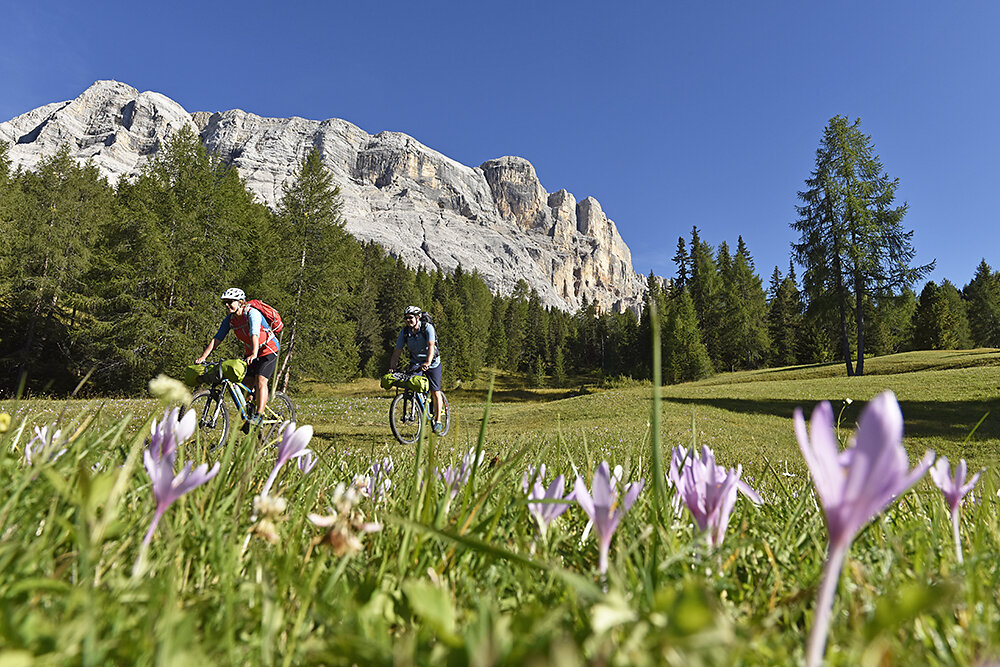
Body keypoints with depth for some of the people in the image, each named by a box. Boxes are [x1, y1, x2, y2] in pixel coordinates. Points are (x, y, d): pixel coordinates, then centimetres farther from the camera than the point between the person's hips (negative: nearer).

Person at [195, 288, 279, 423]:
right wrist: (203, 357, -17)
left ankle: (259, 415, -23)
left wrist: (254, 354, -53)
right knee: (246, 383, 1)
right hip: (251, 353, 7)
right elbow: (217, 338, -6)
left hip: (268, 350, -7)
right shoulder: (229, 319, -4)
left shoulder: (252, 313, -23)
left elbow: (254, 334, -38)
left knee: (260, 380, -22)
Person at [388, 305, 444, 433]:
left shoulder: (428, 328, -22)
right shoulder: (404, 332, -10)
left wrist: (427, 363, -51)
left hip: (432, 362, -3)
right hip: (415, 362, 3)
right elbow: (397, 351, -11)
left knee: (435, 392, -6)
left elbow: (431, 346, -36)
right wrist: (392, 367, -23)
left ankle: (438, 421, 7)